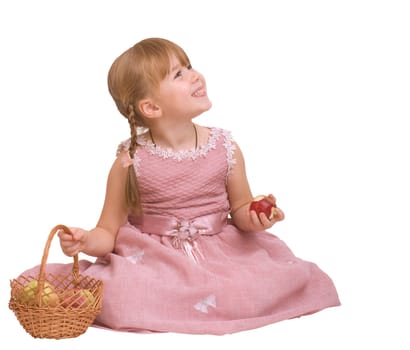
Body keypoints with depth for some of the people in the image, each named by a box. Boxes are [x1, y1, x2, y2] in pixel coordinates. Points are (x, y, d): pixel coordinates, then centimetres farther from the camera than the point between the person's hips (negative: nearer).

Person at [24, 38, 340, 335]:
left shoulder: (225, 149, -2)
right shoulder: (130, 162, -9)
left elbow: (240, 209, 11)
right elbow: (109, 232, -2)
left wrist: (254, 218, -12)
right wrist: (86, 241, -24)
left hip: (220, 254, 3)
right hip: (151, 261, -3)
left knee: (281, 283, -19)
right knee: (117, 300, -31)